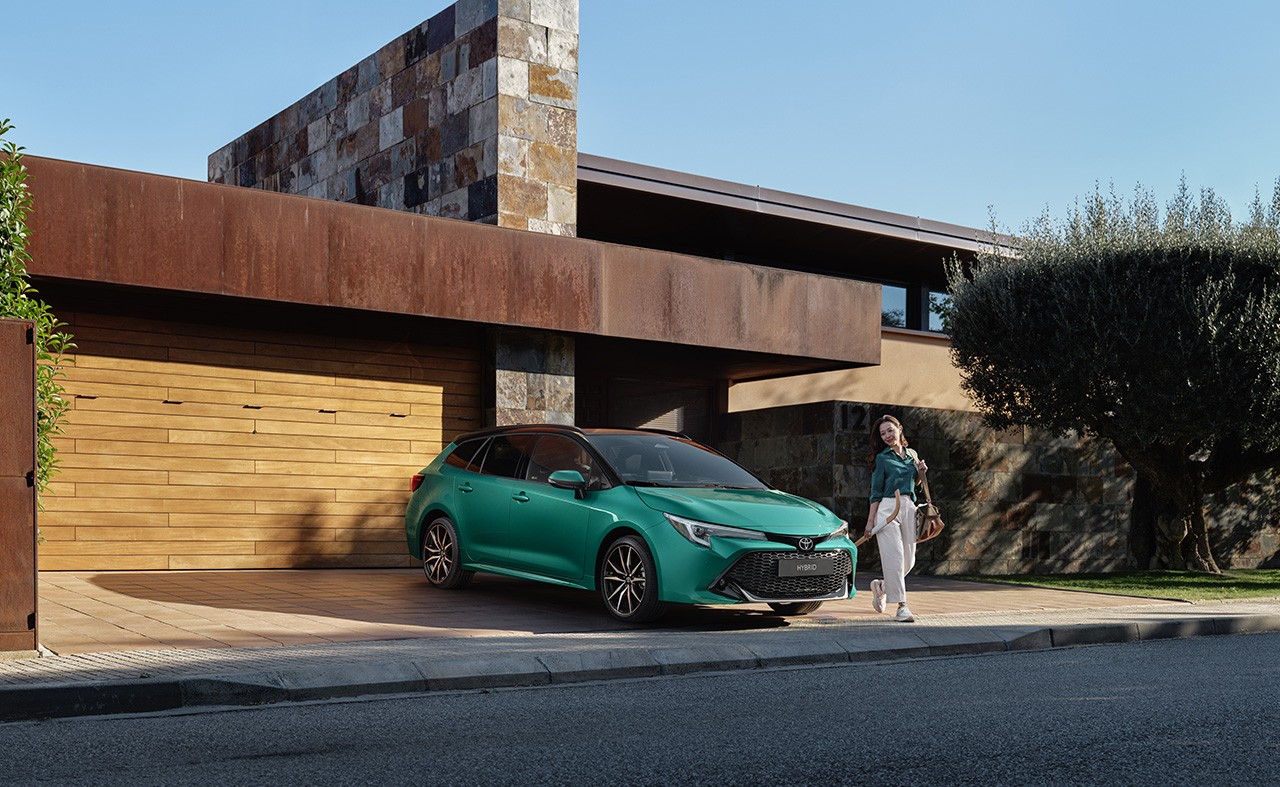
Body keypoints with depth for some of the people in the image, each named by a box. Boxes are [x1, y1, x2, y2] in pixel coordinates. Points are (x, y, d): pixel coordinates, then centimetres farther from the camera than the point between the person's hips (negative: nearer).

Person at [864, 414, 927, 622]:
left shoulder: (912, 455, 16)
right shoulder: (882, 458, 2)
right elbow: (876, 491, 1)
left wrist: (920, 473, 4)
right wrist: (870, 520, -5)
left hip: (909, 508, 5)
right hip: (887, 508, -5)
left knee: (909, 560, 5)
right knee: (894, 557, -11)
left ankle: (881, 586, 30)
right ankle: (901, 606, -9)